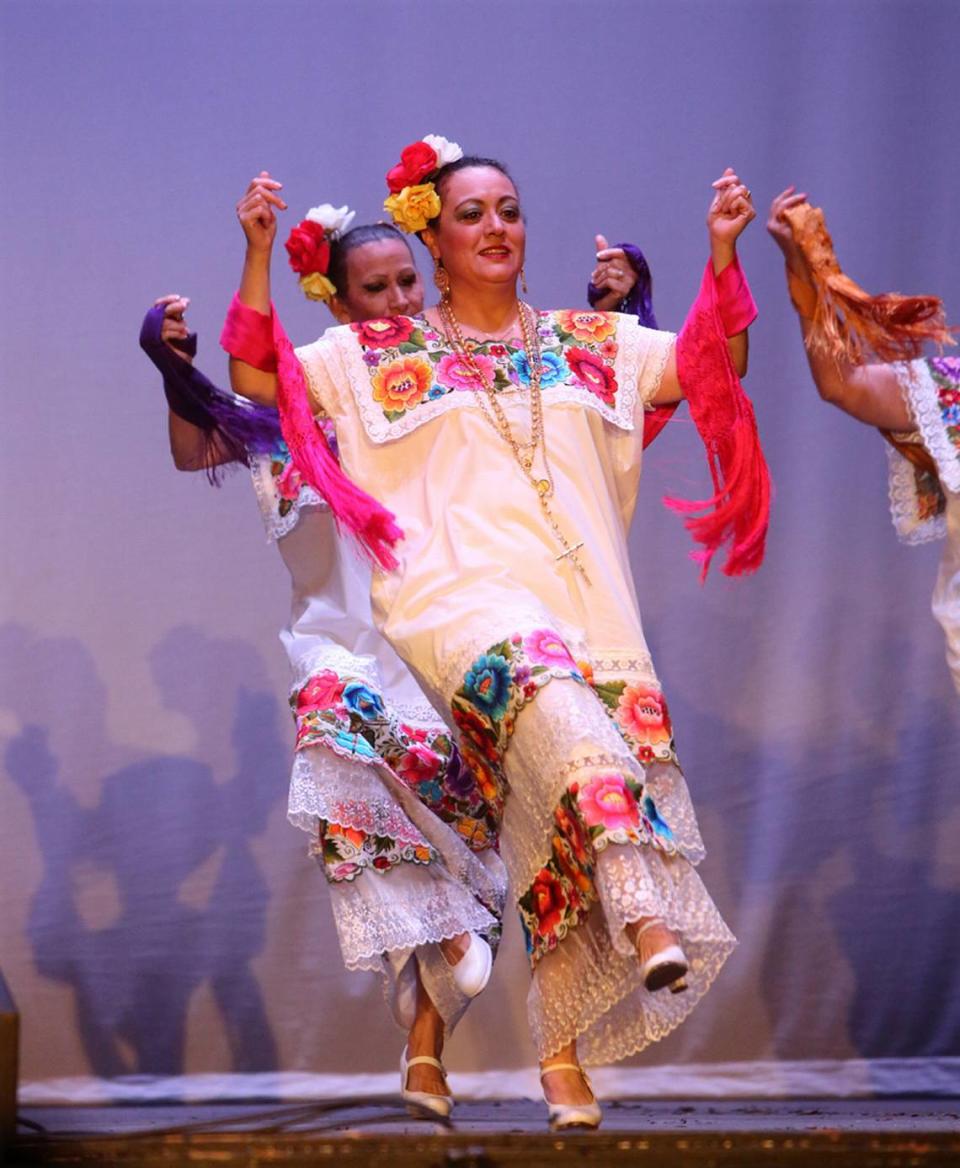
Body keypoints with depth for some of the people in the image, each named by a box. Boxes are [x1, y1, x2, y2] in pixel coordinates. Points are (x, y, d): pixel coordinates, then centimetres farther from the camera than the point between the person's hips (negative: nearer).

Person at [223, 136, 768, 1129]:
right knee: (555, 705, -36)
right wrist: (259, 254, 0)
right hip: (463, 600, -3)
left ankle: (561, 1057, -1)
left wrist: (721, 251, 6)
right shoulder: (379, 353, 17)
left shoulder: (590, 344, 22)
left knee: (559, 822, -9)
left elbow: (715, 368, 18)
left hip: (586, 607, 3)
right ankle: (644, 915, -49)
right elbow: (258, 377, 9)